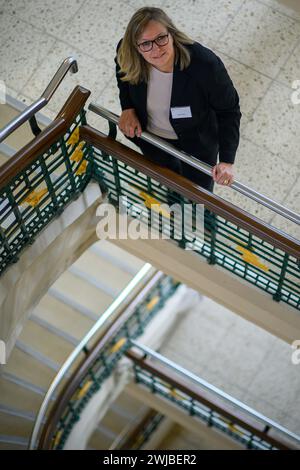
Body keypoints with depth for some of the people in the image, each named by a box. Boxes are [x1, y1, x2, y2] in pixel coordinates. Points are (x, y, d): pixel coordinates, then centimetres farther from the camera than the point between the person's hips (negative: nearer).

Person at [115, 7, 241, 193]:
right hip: (151, 135, 3)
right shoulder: (128, 54, -29)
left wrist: (227, 161, -29)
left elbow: (229, 110, -25)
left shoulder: (205, 64, -40)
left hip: (196, 142, -3)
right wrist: (128, 107, -13)